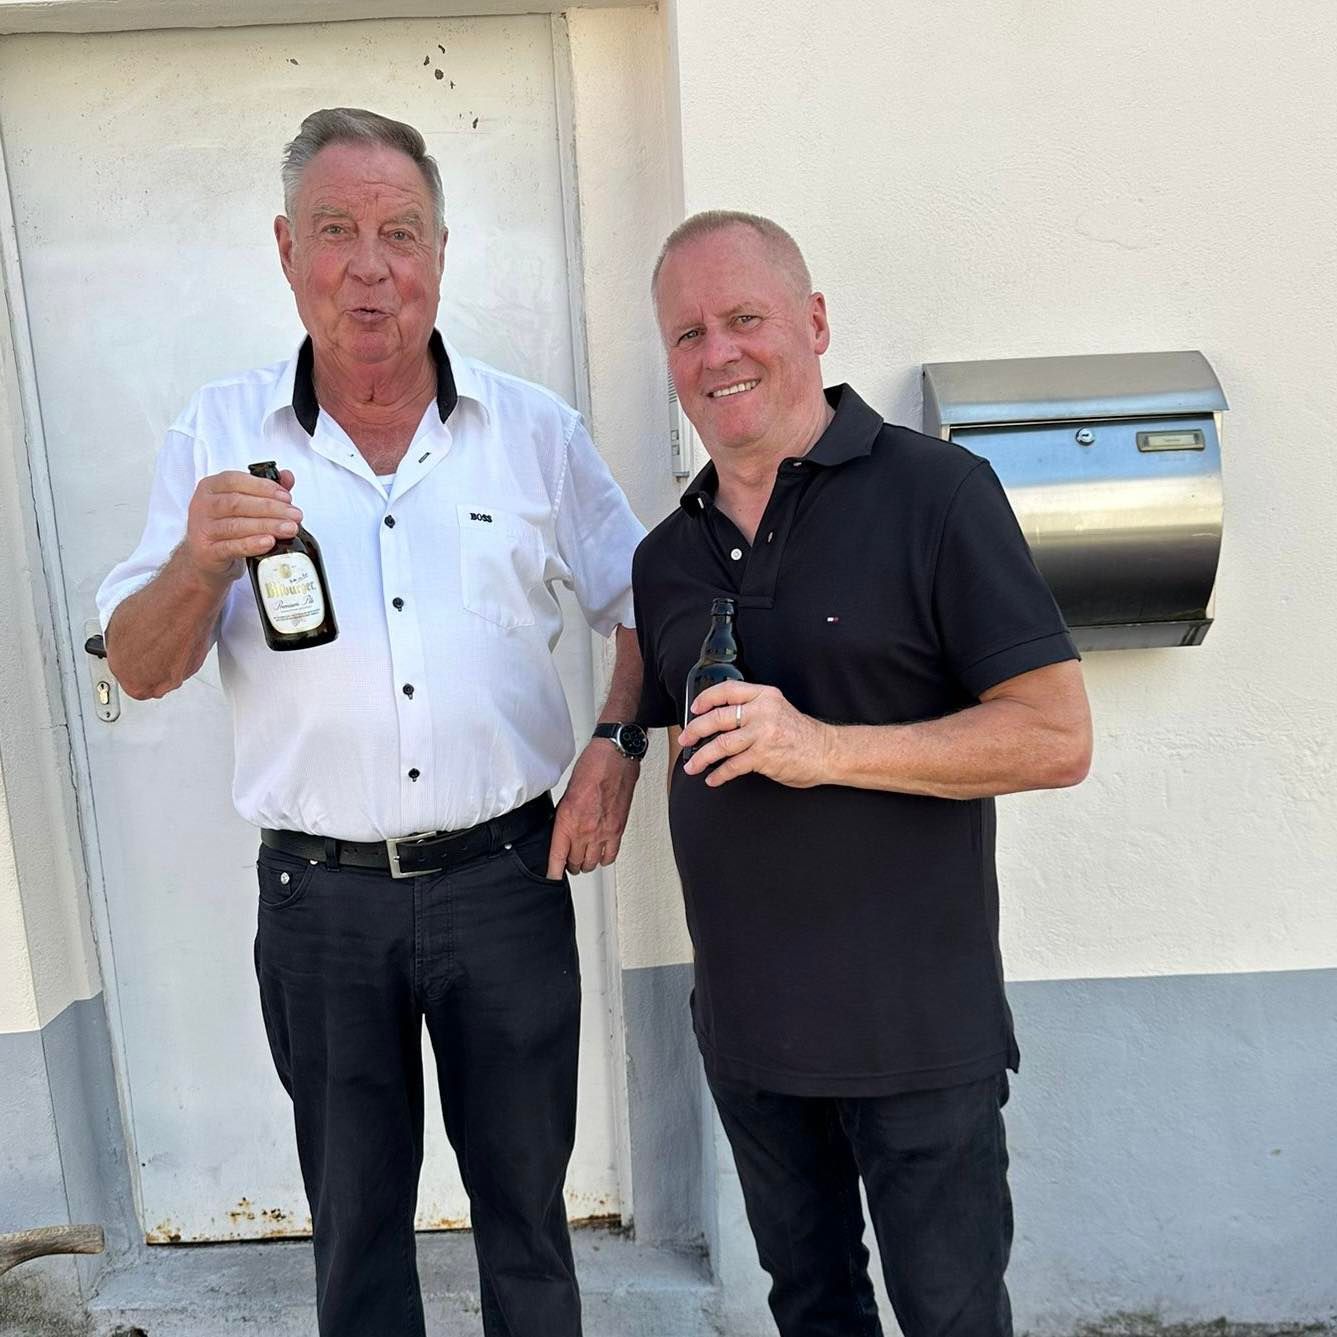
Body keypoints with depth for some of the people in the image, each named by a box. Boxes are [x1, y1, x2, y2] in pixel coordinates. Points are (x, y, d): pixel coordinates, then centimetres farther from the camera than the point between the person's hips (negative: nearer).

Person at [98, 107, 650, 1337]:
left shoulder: (537, 431, 1)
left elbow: (643, 607, 8)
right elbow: (140, 671, -1)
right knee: (355, 1218, 19)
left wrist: (615, 748, -7)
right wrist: (203, 558, -20)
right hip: (320, 895, 0)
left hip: (506, 875, 0)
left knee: (525, 1202, 17)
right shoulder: (220, 437, 0)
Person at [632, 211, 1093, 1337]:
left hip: (916, 1026, -5)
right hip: (745, 1027, 5)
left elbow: (1057, 737, -16)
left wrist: (827, 749, -24)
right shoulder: (667, 557, 7)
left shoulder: (933, 493, -11)